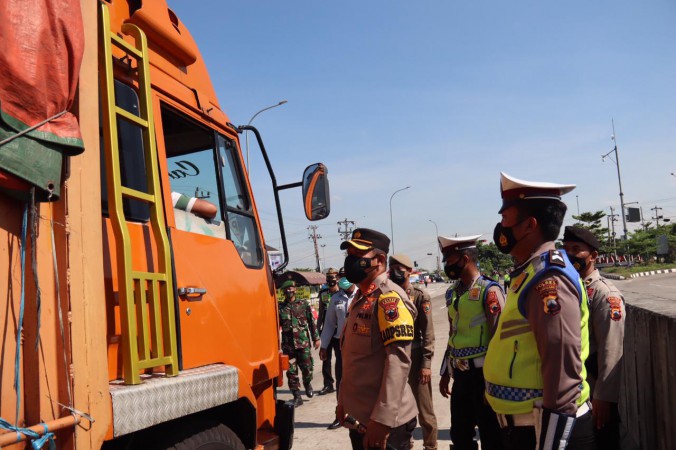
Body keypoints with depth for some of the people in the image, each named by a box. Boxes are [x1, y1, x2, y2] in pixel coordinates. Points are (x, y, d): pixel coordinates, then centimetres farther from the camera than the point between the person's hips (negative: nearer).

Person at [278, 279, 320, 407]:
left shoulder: (304, 304, 4)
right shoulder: (280, 308, 6)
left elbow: (311, 322, 6)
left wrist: (316, 338, 4)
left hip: (303, 343, -1)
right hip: (288, 345, 1)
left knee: (307, 368, 1)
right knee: (291, 372, 3)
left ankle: (307, 384, 33)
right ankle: (297, 397, 13)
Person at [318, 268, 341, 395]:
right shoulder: (323, 294, 9)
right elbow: (320, 313, 14)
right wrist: (318, 329, 9)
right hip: (326, 331, 4)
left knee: (340, 358, 4)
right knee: (326, 358, 7)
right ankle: (328, 385, 15)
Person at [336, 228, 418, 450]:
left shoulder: (389, 297, -16)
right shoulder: (360, 298, 13)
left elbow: (399, 360, -24)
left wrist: (382, 419, -26)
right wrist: (343, 400, 19)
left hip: (384, 421, -9)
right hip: (359, 416, 9)